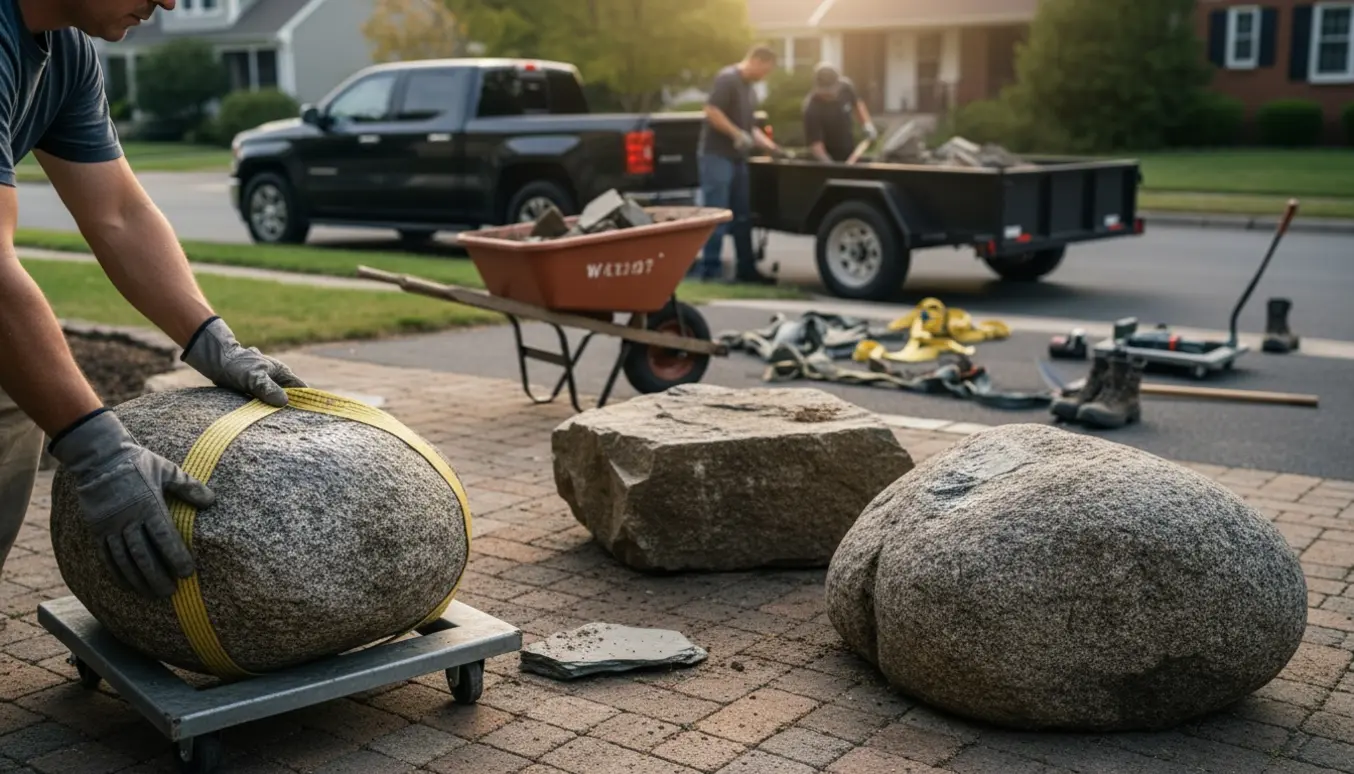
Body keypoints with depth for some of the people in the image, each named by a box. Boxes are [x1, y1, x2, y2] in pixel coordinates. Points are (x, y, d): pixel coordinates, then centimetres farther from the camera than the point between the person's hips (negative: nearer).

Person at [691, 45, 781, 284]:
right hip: (717, 156, -9)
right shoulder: (727, 78, -11)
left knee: (742, 216, 11)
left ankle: (746, 269, 17)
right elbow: (711, 111, -21)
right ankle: (709, 269, -3)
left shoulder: (749, 89, 18)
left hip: (737, 158, 10)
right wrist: (737, 135, -19)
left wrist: (770, 146, 14)